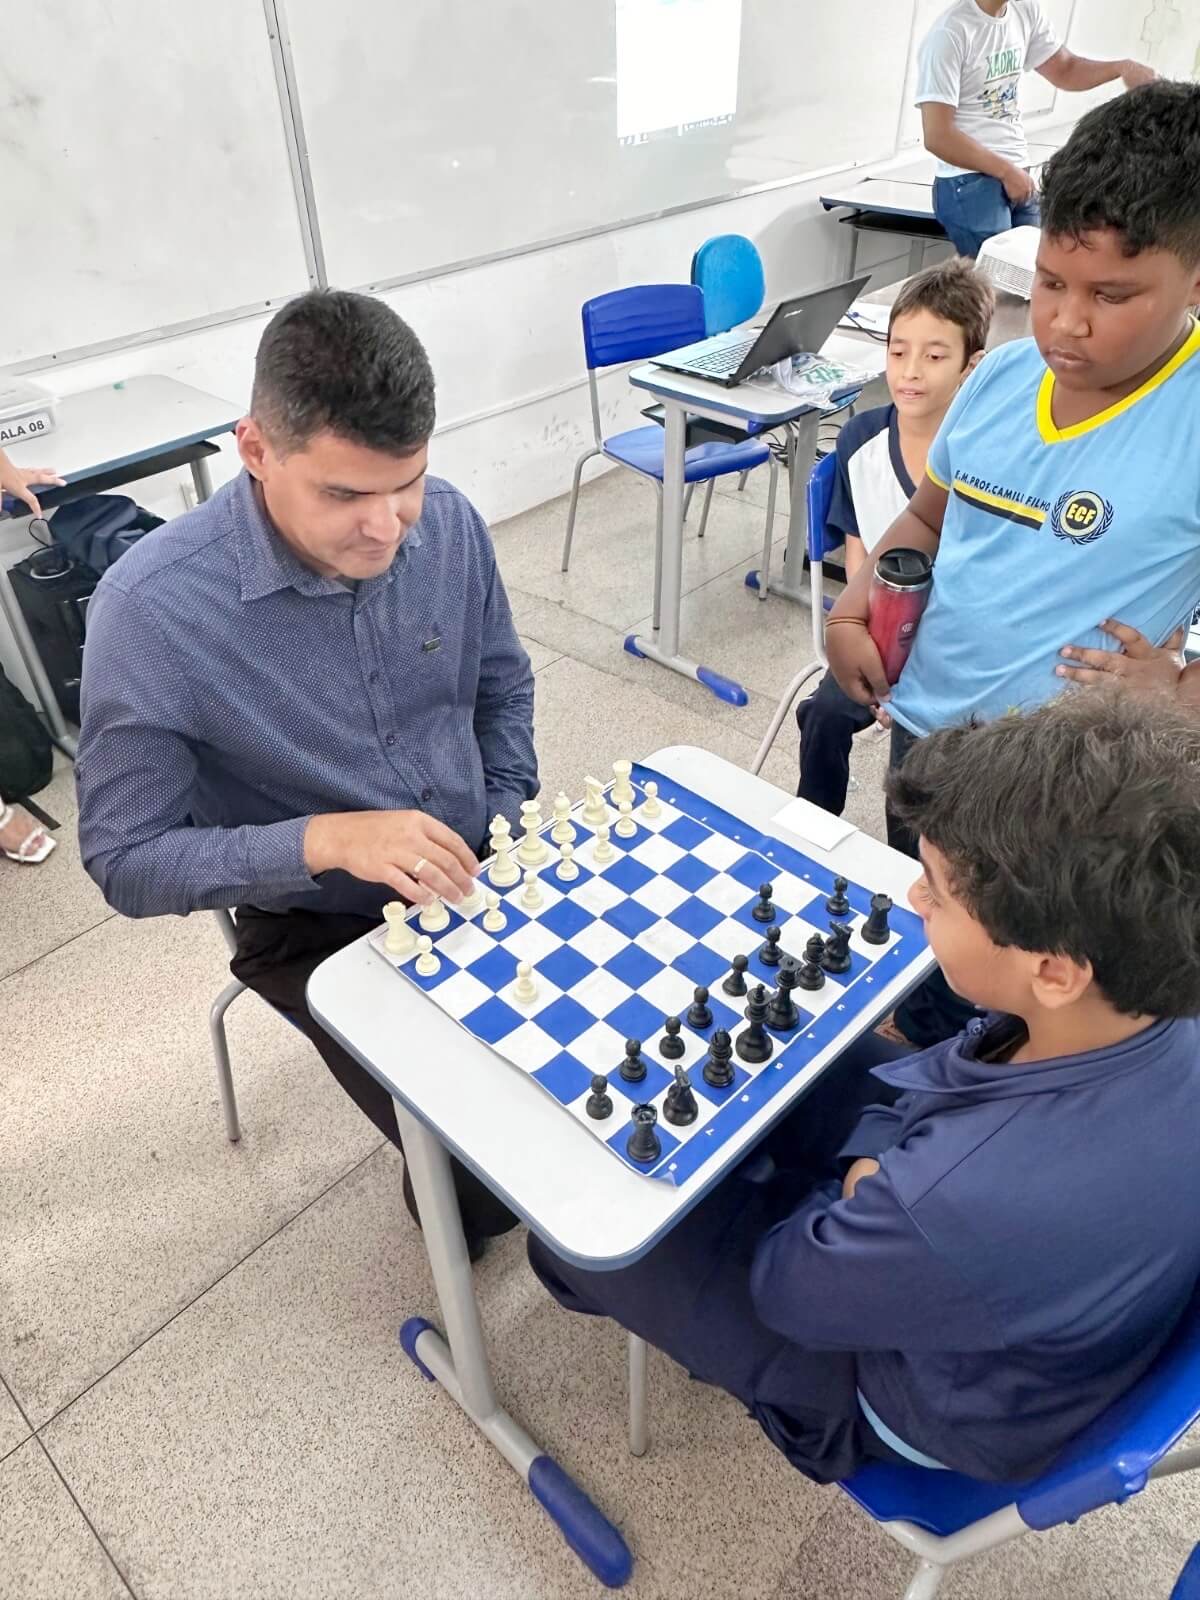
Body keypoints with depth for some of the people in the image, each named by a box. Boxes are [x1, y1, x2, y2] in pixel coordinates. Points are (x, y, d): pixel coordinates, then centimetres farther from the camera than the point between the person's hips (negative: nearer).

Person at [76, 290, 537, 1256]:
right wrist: (324, 840, -29)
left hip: (478, 876, 5)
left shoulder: (450, 524, -11)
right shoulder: (151, 611, -24)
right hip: (324, 925, -4)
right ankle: (463, 1203, 25)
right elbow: (126, 861, -17)